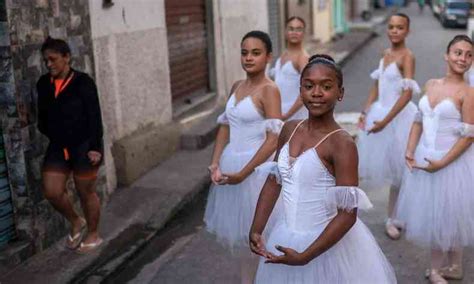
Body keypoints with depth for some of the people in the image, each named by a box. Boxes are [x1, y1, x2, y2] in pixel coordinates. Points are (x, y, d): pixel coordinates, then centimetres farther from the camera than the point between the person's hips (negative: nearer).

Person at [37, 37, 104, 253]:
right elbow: (43, 116, 15)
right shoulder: (43, 84, 4)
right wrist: (50, 135, 3)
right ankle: (75, 222, 29)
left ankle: (93, 234, 26)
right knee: (51, 192, 2)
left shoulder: (83, 82, -12)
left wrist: (95, 147, -17)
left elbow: (94, 117, -13)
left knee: (86, 192, 7)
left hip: (84, 145, -5)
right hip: (57, 146, 6)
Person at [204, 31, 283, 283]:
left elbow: (273, 140, -20)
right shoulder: (236, 87, 8)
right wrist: (215, 164, -4)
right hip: (231, 164, 7)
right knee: (238, 230, 17)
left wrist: (243, 174, -20)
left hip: (256, 167, -7)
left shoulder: (269, 90, -14)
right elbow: (225, 127, 10)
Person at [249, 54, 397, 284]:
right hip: (287, 239, 6)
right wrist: (256, 230, 0)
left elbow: (347, 215, -20)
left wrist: (304, 256, -21)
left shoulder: (342, 144, -19)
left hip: (328, 243, -6)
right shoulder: (289, 130, -1)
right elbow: (274, 181, 8)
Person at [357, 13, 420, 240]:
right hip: (380, 112, 7)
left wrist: (385, 121, -23)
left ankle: (392, 218, 20)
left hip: (398, 116, -6)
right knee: (383, 164, 13)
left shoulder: (407, 56, -15)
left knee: (396, 167, 6)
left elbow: (407, 94, -22)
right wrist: (365, 113, 4)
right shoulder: (385, 54, 7)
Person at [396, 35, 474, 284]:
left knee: (448, 216, 9)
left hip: (453, 162, -6)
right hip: (424, 158, 6)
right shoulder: (431, 85, 4)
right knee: (431, 214, 17)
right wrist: (410, 152, -2)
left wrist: (442, 163, -19)